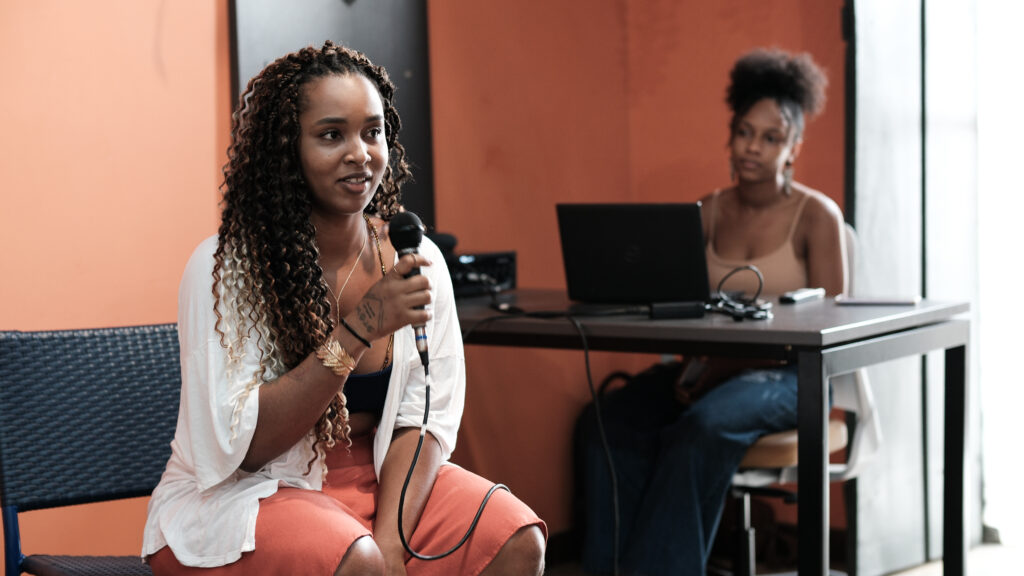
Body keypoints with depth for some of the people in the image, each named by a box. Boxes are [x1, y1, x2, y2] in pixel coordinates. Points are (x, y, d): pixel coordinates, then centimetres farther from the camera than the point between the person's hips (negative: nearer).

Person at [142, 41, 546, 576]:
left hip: (377, 479, 4)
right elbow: (241, 446, -18)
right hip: (242, 495, -4)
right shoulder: (223, 269, -12)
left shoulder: (415, 261, 0)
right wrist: (358, 329, -25)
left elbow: (426, 418, -3)